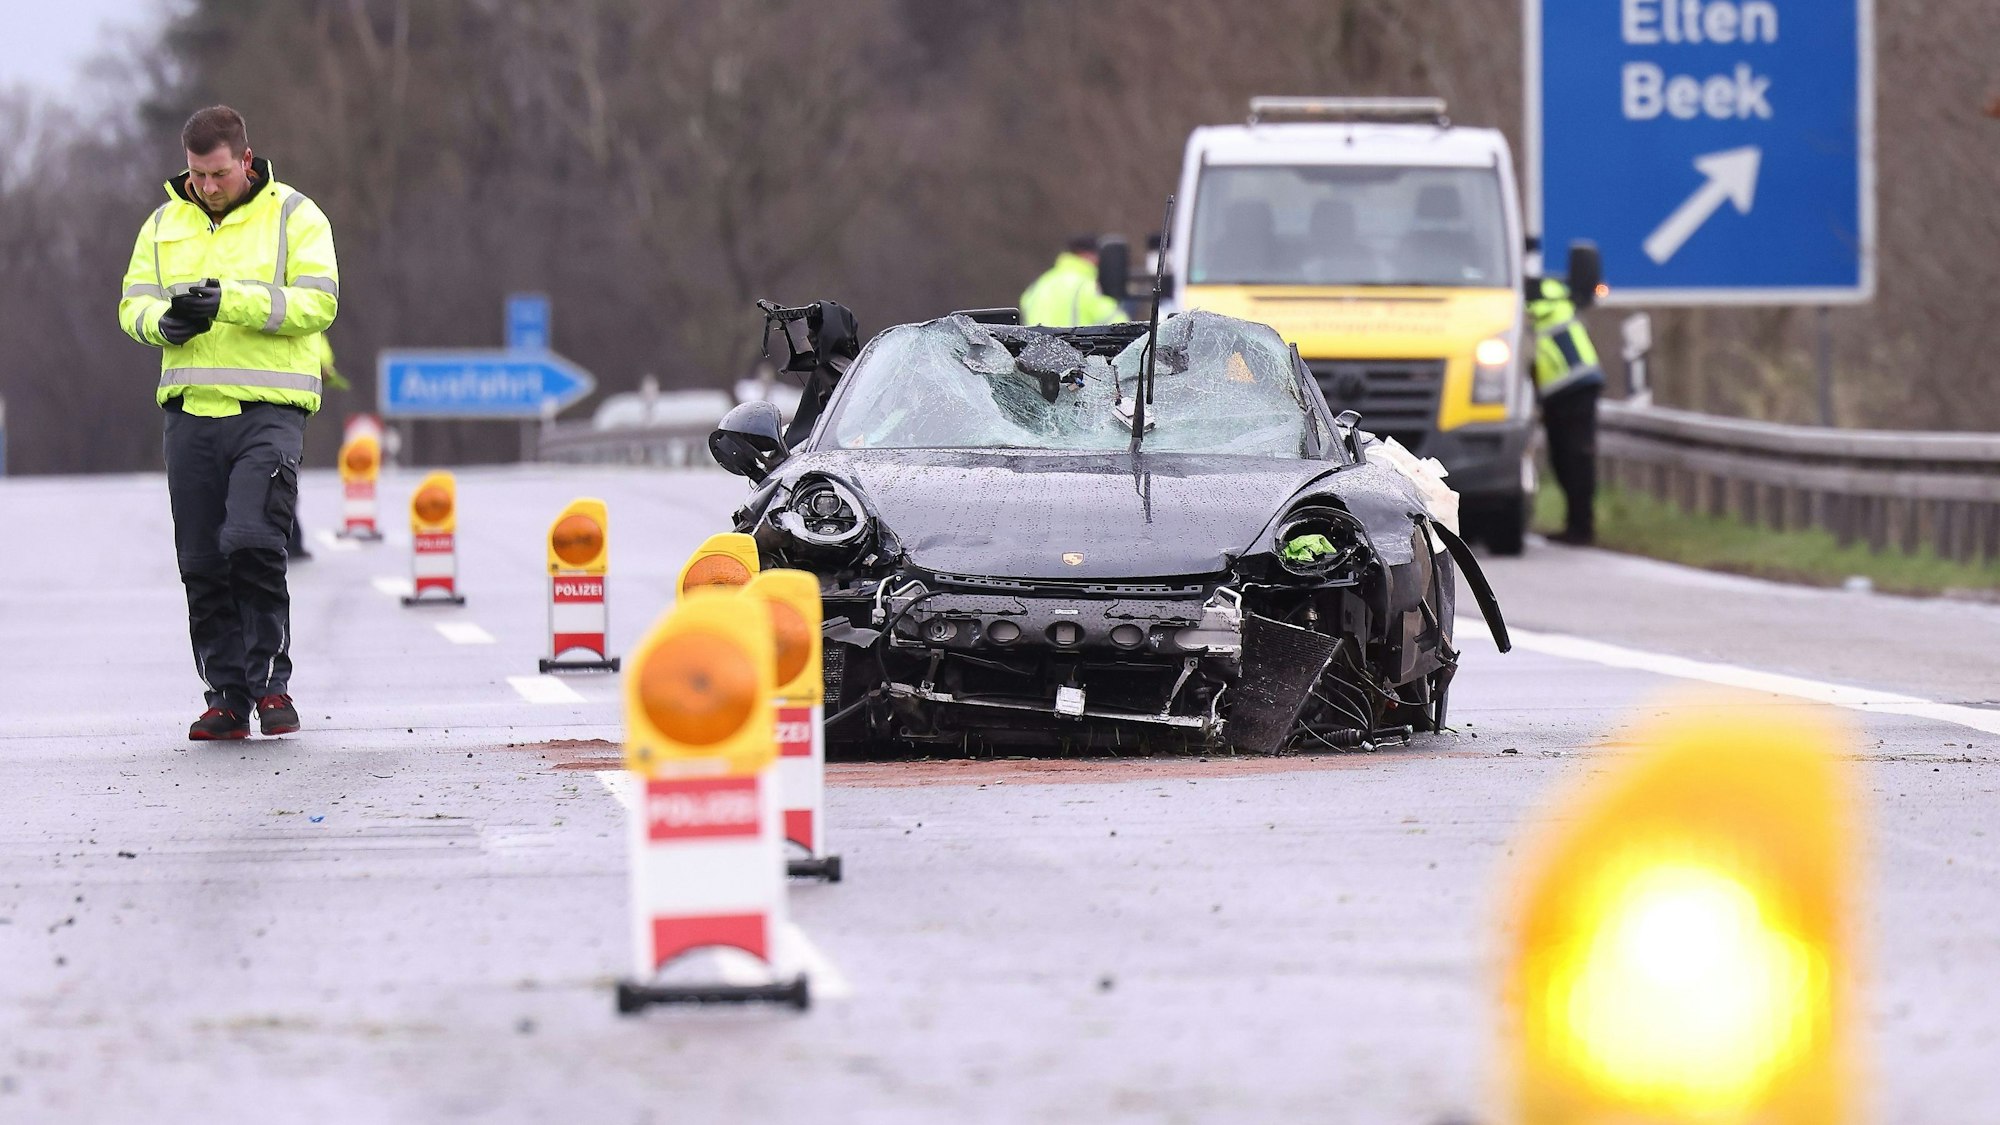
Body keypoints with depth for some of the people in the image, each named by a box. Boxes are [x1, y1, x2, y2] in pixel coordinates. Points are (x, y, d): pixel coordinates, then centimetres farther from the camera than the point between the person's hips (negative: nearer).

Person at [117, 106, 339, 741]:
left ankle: (271, 682, -5)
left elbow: (317, 303, -9)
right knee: (203, 564, 2)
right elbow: (132, 304, 11)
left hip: (269, 408, -4)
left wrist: (230, 301, -20)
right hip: (191, 408, 4)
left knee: (252, 541, -18)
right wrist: (165, 322, -13)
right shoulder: (165, 223, 14)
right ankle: (227, 696, 9)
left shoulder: (294, 216, 1)